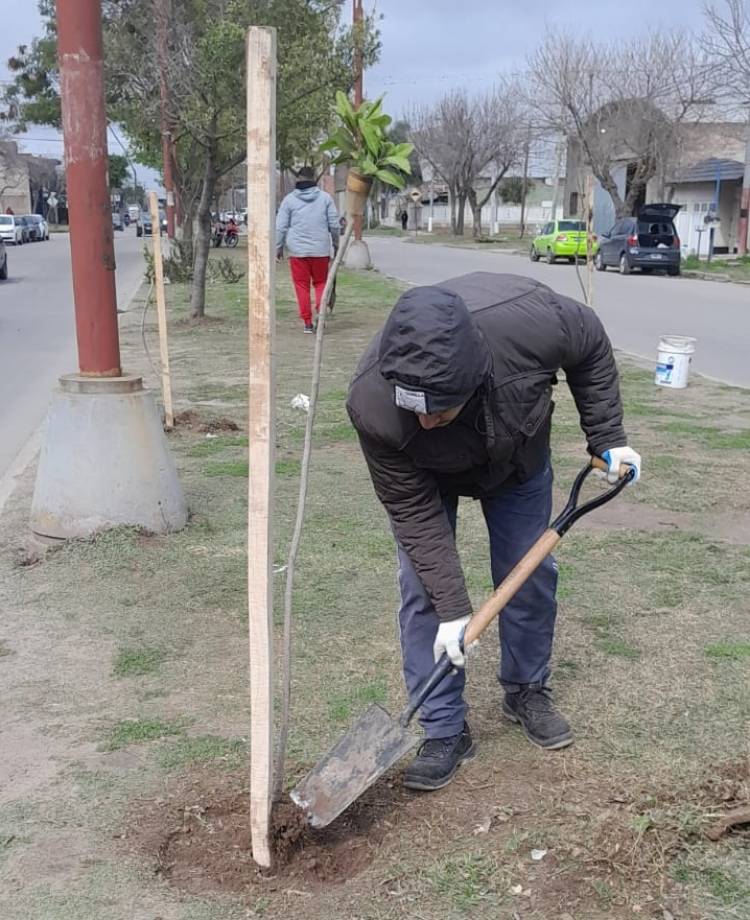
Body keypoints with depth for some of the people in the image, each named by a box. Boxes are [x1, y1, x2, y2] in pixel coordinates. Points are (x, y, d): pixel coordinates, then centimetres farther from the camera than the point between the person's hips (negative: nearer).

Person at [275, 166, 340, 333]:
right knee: (320, 282, 14)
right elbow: (334, 225, 5)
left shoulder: (289, 199, 2)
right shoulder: (325, 197, 4)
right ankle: (321, 309, -10)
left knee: (302, 285, 5)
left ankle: (307, 322, 4)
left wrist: (278, 247, 11)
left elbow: (280, 227, 1)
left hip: (297, 250, -1)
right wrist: (336, 245, 17)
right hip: (320, 250, 1)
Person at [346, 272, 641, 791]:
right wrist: (453, 610, -27)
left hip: (518, 452, 2)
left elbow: (592, 344, -17)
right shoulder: (373, 406, -43)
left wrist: (608, 437, -14)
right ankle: (444, 731, 8)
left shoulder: (531, 319, -43)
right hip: (427, 473, -1)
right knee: (422, 592, -8)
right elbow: (414, 512, -29)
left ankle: (528, 691, 32)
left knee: (530, 574, 8)